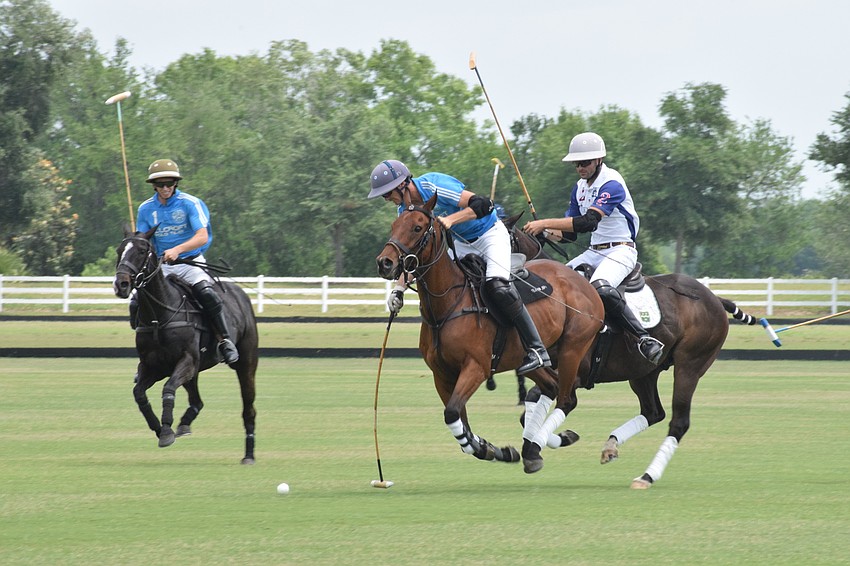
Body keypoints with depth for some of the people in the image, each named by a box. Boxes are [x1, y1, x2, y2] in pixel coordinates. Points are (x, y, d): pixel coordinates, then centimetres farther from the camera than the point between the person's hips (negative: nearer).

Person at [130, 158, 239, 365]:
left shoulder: (190, 203, -9)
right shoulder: (146, 209, 5)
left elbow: (202, 237, -18)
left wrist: (177, 250, -34)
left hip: (190, 262, -4)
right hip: (161, 265, 4)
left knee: (206, 292, -33)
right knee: (136, 302, -14)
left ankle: (225, 341, -20)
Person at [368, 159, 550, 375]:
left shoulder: (435, 186, -28)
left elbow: (483, 204, -36)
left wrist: (450, 219, -47)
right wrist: (399, 289, -11)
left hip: (491, 235, -9)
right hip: (463, 243, 9)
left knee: (498, 286, -27)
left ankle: (537, 349, -23)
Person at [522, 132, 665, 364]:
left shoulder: (612, 184, -16)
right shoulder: (579, 188, 13)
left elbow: (588, 222, -28)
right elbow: (570, 233, 16)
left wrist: (545, 223, -28)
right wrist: (545, 232, -6)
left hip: (620, 250, -9)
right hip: (594, 252, 9)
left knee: (601, 288, -35)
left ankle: (645, 339, -32)